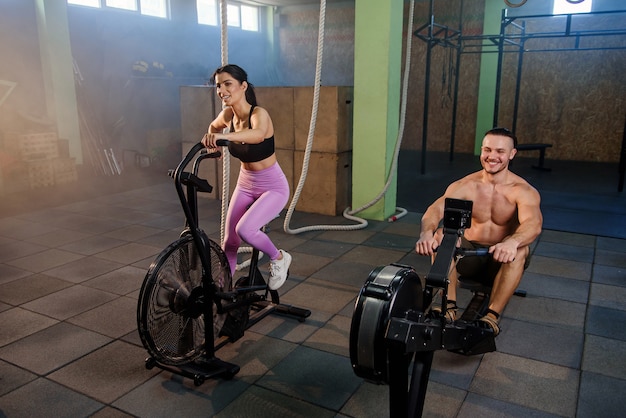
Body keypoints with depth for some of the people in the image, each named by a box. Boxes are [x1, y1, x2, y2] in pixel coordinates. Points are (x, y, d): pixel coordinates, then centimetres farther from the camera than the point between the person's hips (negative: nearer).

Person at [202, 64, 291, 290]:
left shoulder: (258, 113, -24)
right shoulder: (227, 114, -6)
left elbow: (258, 134, -49)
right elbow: (213, 127, 20)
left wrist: (223, 136, -61)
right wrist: (212, 143, 3)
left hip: (273, 187, -6)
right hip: (245, 184, 6)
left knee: (245, 229, -26)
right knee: (229, 240, 9)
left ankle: (279, 258, 3)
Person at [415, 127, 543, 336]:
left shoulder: (523, 191, -14)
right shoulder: (464, 185, -9)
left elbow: (533, 223, -35)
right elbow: (435, 209, -25)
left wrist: (512, 242, -58)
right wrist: (426, 233, -49)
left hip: (503, 259, -1)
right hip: (469, 251, 2)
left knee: (521, 250, -33)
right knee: (441, 235, -25)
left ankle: (492, 316, -30)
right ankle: (449, 306, -26)